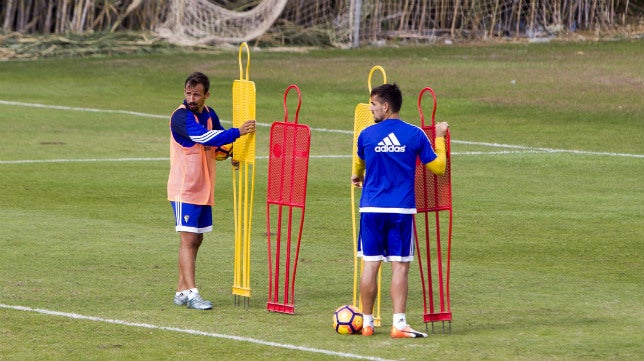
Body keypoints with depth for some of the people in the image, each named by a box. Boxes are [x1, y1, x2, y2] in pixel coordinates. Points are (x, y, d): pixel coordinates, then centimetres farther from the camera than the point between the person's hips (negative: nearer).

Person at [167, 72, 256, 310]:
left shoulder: (209, 114, 7)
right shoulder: (181, 117, -18)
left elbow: (217, 141, 23)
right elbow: (205, 137, -31)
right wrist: (238, 132, -28)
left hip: (204, 189, 8)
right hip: (184, 190, -8)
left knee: (196, 239, 10)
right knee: (188, 239, -12)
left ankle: (181, 292, 17)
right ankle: (191, 293, -16)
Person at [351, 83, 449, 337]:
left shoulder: (367, 135, 2)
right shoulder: (415, 134, -2)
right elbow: (438, 166, 4)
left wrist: (356, 177, 47)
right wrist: (440, 138, 20)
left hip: (371, 208, 1)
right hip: (402, 210, -1)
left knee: (370, 264, 5)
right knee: (400, 266, 1)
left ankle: (367, 323, 11)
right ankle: (399, 324, -4)